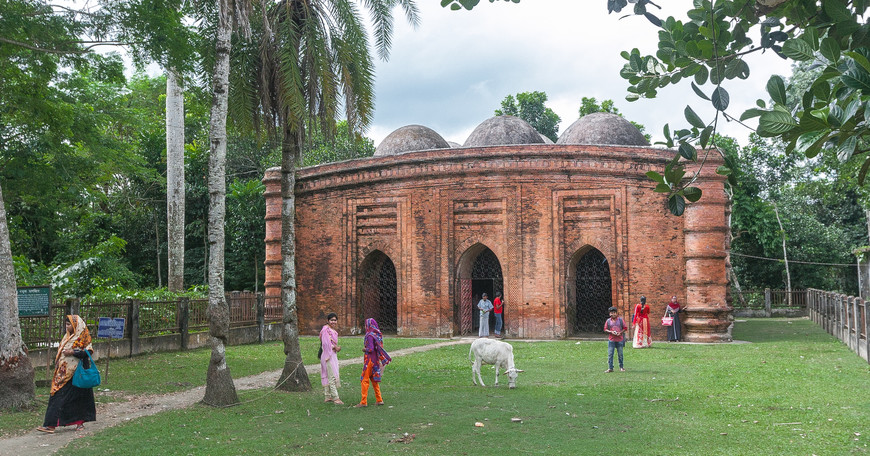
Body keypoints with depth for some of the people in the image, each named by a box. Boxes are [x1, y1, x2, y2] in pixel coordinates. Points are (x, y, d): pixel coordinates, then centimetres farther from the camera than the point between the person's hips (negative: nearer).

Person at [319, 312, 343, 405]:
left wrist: (337, 347, 0)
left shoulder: (333, 330, 16)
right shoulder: (326, 330, -13)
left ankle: (327, 397, 17)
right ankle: (335, 398, -11)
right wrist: (335, 348, -12)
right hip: (328, 355, -10)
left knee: (327, 376, 12)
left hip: (333, 355, 10)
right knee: (332, 376, -11)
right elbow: (326, 343, -20)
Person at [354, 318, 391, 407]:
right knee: (374, 380, 16)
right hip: (376, 359, 9)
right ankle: (379, 400, 19)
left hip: (369, 360, -9)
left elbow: (370, 349, -21)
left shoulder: (370, 335, -17)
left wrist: (364, 349, -4)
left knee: (364, 380, -2)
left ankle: (363, 402, -1)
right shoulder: (377, 334, 8)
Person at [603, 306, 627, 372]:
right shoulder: (608, 321, 4)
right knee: (610, 354, -4)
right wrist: (611, 332, -11)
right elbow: (605, 329, 6)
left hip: (619, 339, 0)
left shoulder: (620, 320, 2)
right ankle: (610, 368, -1)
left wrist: (620, 332, -11)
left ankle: (621, 367, 21)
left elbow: (625, 328, 5)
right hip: (611, 340, 0)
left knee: (620, 354, 7)